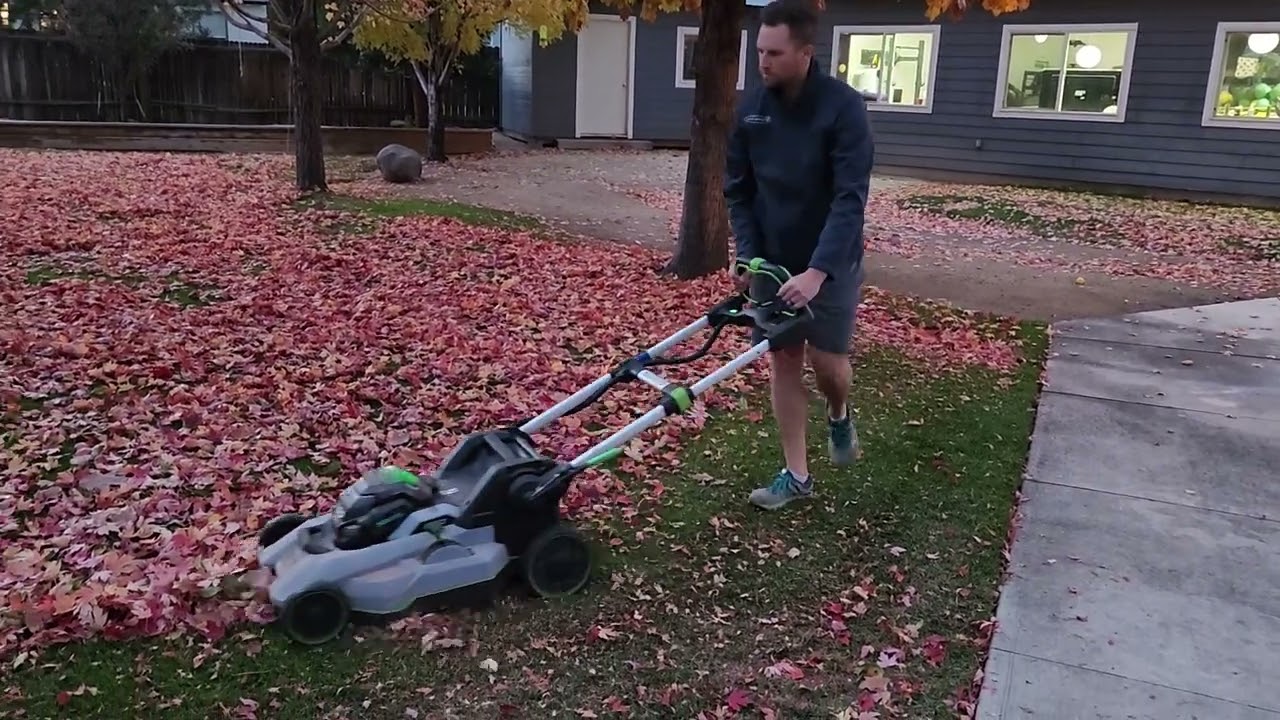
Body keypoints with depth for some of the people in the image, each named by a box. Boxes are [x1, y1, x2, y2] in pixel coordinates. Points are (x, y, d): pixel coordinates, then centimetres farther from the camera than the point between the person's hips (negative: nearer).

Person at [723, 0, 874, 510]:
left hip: (831, 262, -4)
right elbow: (737, 190, 3)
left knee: (826, 359, -3)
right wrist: (746, 255, -9)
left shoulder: (843, 106, -17)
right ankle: (796, 474, 16)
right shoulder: (750, 109, -3)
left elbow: (850, 197, -22)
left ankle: (839, 415, 34)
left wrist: (818, 269, -31)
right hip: (772, 261, 4)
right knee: (782, 360, 5)